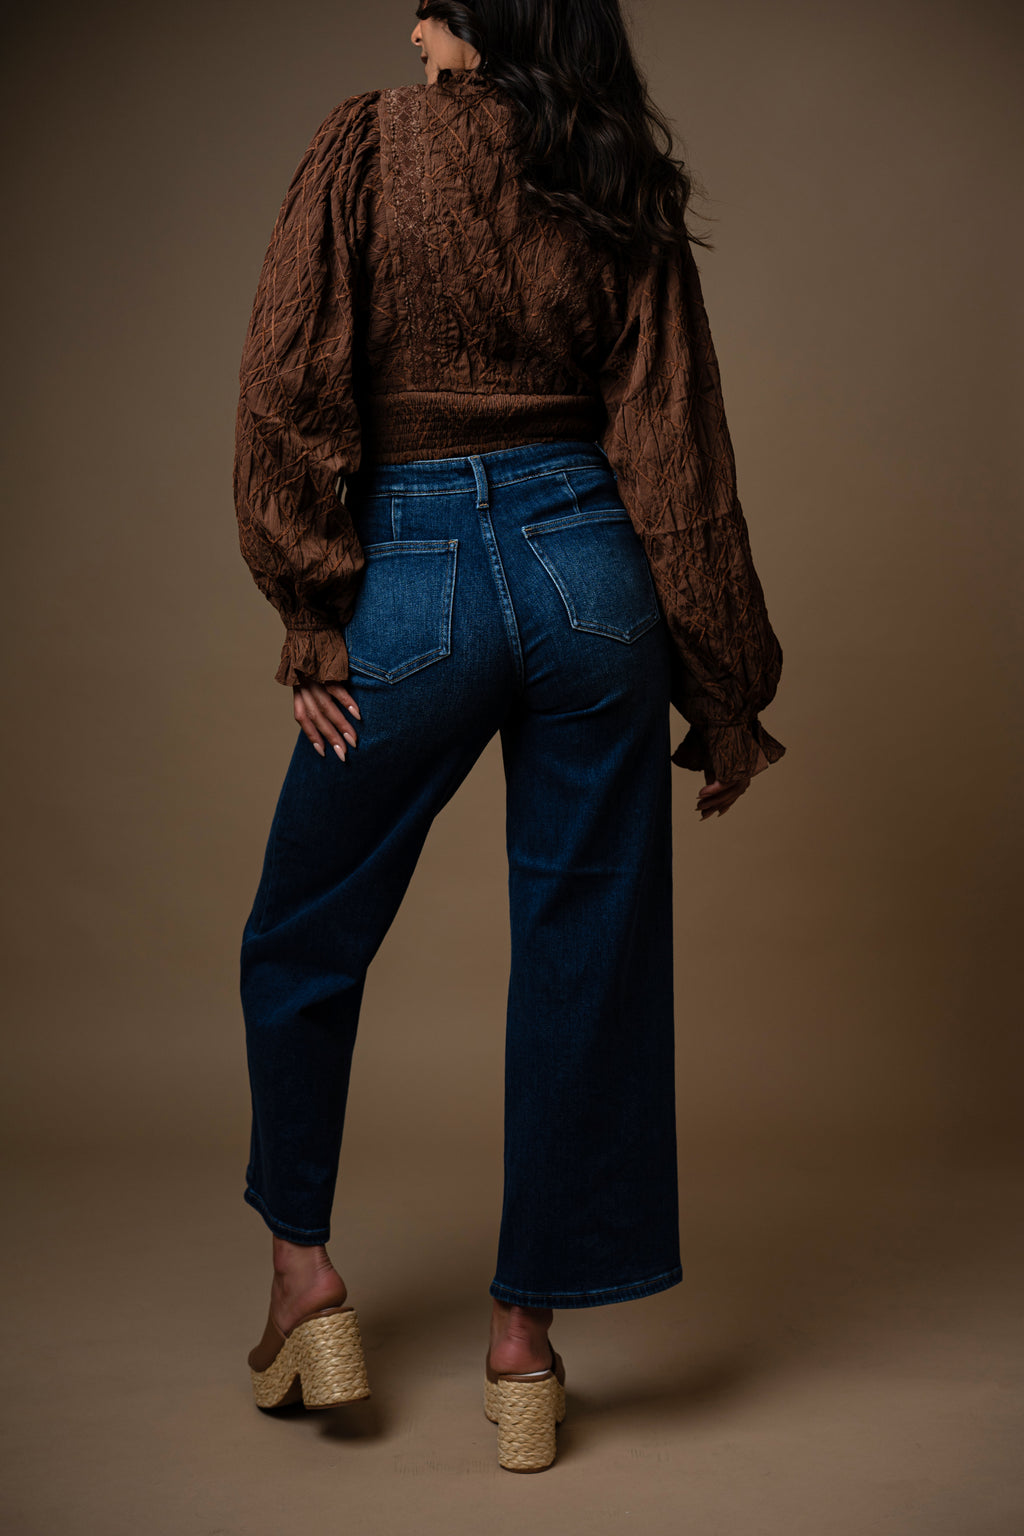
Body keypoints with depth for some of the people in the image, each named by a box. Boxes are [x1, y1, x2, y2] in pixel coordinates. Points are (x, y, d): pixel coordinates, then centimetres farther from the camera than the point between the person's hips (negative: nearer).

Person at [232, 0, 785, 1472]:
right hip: (589, 570, 3)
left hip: (412, 582, -2)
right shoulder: (626, 187, 6)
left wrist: (312, 622, -3)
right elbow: (674, 446, 4)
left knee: (305, 941, 18)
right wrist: (727, 696, 8)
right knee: (584, 954, 9)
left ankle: (306, 1268, 28)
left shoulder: (368, 144, -1)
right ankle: (525, 1342, 19)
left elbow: (288, 386, -9)